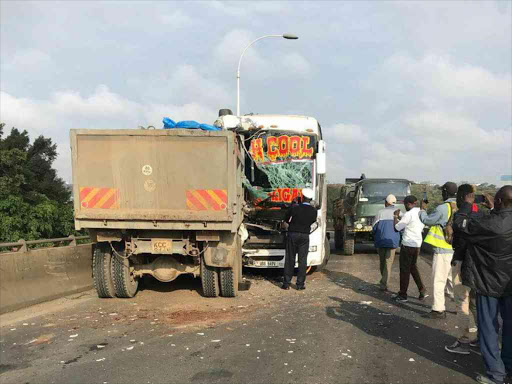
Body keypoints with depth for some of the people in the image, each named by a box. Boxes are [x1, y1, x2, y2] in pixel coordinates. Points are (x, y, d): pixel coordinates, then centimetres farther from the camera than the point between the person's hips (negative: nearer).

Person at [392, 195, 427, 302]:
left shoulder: (409, 214, -17)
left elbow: (397, 227, -12)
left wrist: (396, 216, 5)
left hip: (408, 245, -8)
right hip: (417, 244, 8)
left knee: (404, 270, 1)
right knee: (413, 267, 22)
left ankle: (403, 295, 8)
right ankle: (422, 290, 17)